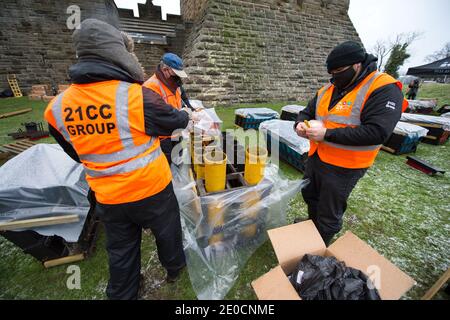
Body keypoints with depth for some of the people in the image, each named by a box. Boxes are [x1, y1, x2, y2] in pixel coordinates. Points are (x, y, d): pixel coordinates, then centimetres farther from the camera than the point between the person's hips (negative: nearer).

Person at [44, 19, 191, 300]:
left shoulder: (57, 106, -3)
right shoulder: (137, 95, -22)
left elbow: (77, 153, 9)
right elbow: (176, 120, -6)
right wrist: (189, 116, 17)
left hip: (108, 197, 5)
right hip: (151, 188, -4)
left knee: (121, 250, 25)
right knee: (167, 231, 24)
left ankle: (122, 294, 50)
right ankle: (175, 266, 53)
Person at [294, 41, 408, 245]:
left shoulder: (384, 89, -14)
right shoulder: (327, 89, 7)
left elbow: (377, 132, -25)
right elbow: (307, 112, 14)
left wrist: (326, 133, -27)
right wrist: (301, 124, -10)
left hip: (343, 167, -7)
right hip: (315, 157, 7)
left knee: (328, 215, 10)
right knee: (310, 196, 25)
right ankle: (312, 226, 54)